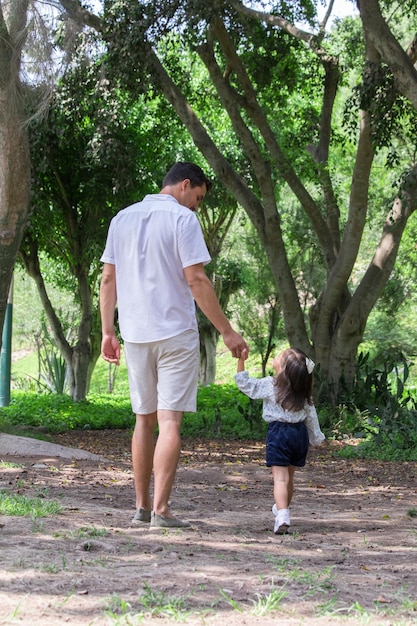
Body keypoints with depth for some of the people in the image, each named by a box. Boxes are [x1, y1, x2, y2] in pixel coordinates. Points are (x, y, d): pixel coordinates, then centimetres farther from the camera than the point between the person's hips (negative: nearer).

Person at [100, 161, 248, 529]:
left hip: (135, 333, 6)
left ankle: (142, 506, 17)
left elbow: (108, 280, 10)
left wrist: (108, 331, 13)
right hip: (175, 333, -6)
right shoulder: (183, 219, -7)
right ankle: (160, 509, -12)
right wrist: (227, 331, -9)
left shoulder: (122, 219, 11)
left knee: (144, 419, 14)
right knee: (169, 421, -6)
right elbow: (196, 280, -13)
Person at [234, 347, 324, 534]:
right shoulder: (303, 392, 6)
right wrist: (316, 437, 23)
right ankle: (283, 508, 42)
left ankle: (282, 516, -28)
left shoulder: (270, 386, -10)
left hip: (278, 432, -5)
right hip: (299, 433, 5)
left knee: (280, 477, -12)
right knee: (289, 476, 22)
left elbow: (245, 384, -4)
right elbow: (311, 416, 12)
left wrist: (241, 361, -3)